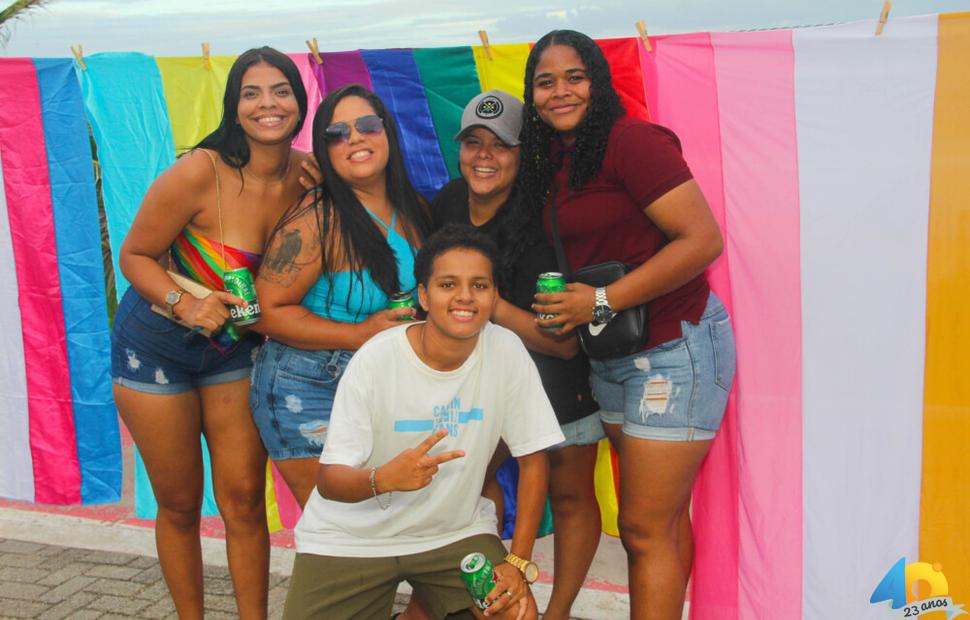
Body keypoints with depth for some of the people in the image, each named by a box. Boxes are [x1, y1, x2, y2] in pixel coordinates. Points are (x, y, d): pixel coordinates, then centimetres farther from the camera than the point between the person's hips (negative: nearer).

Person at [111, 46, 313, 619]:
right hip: (156, 347, -3)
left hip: (234, 350, 3)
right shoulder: (200, 173, -25)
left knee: (245, 501, 5)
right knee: (180, 505, 11)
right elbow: (136, 255, -15)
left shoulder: (309, 175, -10)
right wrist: (184, 304, -30)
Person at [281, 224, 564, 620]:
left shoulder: (507, 352, -13)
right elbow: (328, 480, -16)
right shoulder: (376, 360, -18)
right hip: (353, 537, -1)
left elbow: (533, 459, -4)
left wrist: (518, 563, -10)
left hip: (456, 529, 1)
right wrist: (383, 479, -38)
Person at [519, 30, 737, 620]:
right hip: (612, 354, 8)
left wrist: (603, 301, -20)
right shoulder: (551, 162, 11)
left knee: (646, 530, -1)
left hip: (674, 346, -8)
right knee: (664, 519, 18)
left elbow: (703, 240, -21)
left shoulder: (631, 139, -15)